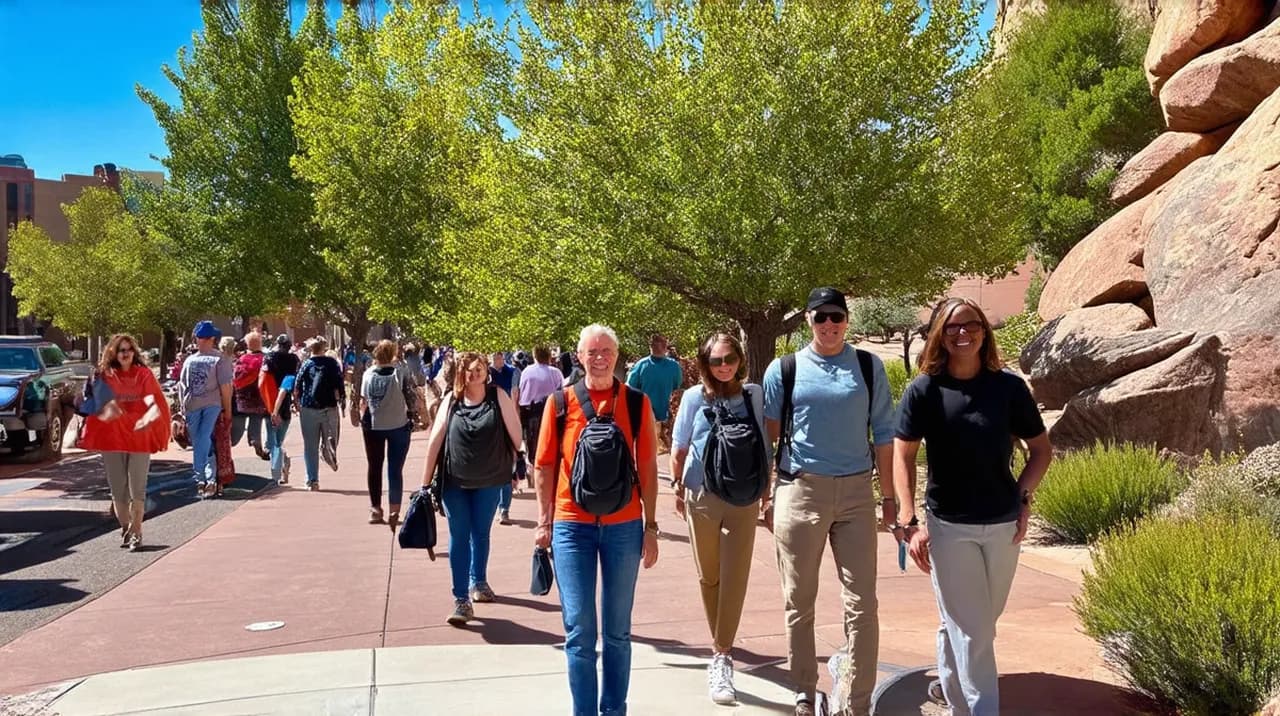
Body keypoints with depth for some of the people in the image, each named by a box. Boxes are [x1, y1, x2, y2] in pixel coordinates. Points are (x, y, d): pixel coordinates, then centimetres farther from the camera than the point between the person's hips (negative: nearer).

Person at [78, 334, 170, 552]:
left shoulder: (144, 374, 2)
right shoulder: (105, 376, 5)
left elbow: (155, 400, -8)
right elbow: (96, 404, 2)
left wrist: (149, 417, -28)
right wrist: (106, 408, -21)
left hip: (139, 436, -2)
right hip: (112, 437, 2)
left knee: (137, 487, -2)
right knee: (117, 487, 8)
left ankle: (136, 532, 2)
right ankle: (125, 528, 21)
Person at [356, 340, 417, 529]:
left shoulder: (368, 374, -3)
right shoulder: (401, 374, -12)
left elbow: (362, 402, 2)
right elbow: (413, 401, -11)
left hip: (372, 426, 2)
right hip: (398, 426, -2)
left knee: (374, 467, 15)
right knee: (395, 470, 5)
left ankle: (375, 510, 17)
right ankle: (393, 512, 1)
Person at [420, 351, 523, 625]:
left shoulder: (498, 397, -6)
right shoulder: (451, 400, -4)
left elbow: (515, 433, -2)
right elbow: (435, 439, -2)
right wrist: (426, 480, -2)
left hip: (488, 480, 0)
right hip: (454, 480, 0)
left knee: (481, 533, 17)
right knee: (459, 538, 1)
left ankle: (478, 581, 39)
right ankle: (461, 600, 5)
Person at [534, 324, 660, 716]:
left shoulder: (636, 402, 1)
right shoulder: (560, 402, 1)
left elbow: (647, 468, 3)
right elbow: (545, 465, 5)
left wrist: (650, 526, 2)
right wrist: (544, 521, 2)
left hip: (624, 526, 1)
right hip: (572, 525, 0)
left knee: (617, 629, 11)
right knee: (579, 629, 1)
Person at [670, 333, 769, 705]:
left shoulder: (754, 395, -1)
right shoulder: (694, 397, -1)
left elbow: (765, 443, 4)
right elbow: (679, 448, 8)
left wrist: (767, 490, 4)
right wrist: (678, 488, 10)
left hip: (744, 500, -1)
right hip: (702, 496, 1)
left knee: (734, 579, -5)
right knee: (708, 576, 12)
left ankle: (720, 658, 0)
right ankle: (721, 648, 30)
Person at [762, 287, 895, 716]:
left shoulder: (869, 368, 5)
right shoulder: (783, 370, 2)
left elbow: (884, 435, 8)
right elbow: (765, 437, 6)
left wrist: (889, 496, 6)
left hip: (856, 492, 1)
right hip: (799, 491, 0)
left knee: (862, 604, 1)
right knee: (799, 602, 9)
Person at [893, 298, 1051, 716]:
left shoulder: (1009, 387, -4)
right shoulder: (923, 390, -8)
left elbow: (1041, 449, 7)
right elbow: (903, 455, -4)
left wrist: (1023, 497, -7)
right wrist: (909, 522, -9)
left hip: (1002, 524, 3)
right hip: (948, 526, -3)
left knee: (982, 622, 19)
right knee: (970, 632, 0)